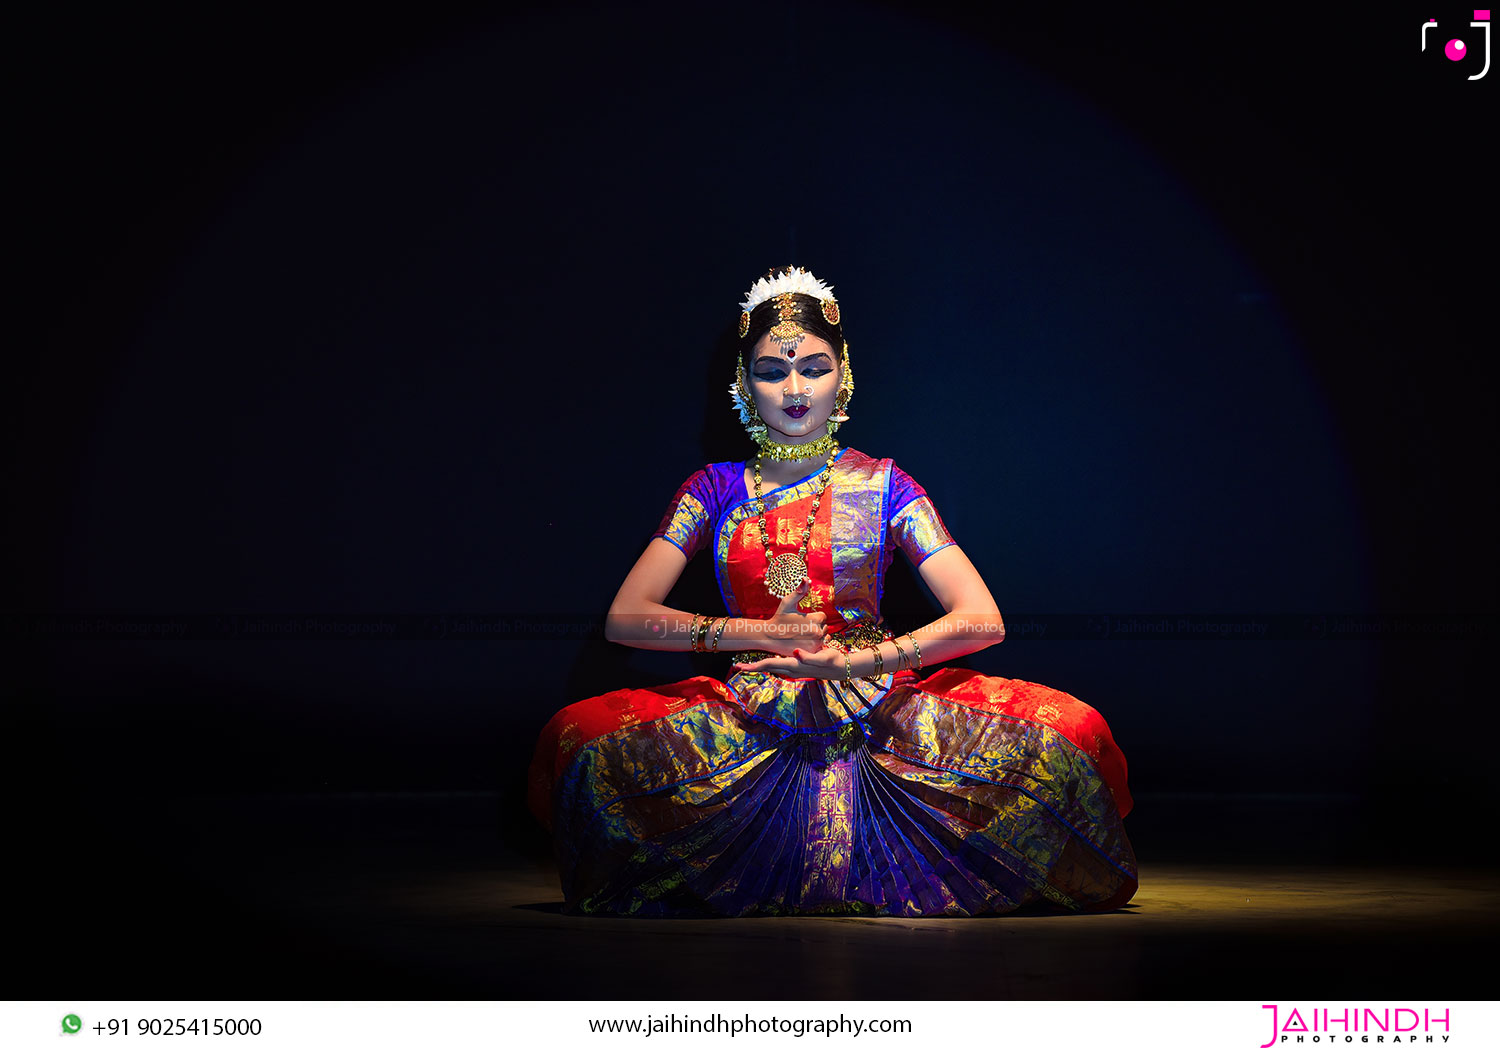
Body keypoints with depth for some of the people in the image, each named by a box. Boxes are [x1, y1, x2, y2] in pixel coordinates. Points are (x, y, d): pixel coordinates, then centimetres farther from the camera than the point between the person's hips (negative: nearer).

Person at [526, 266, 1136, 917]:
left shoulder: (879, 485, 6)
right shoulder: (717, 490, 10)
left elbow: (982, 620, -5)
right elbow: (625, 617, 0)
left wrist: (858, 661, -19)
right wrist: (759, 633, -13)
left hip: (876, 713, 0)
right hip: (753, 728, 1)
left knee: (1066, 737, -26)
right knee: (581, 744, -27)